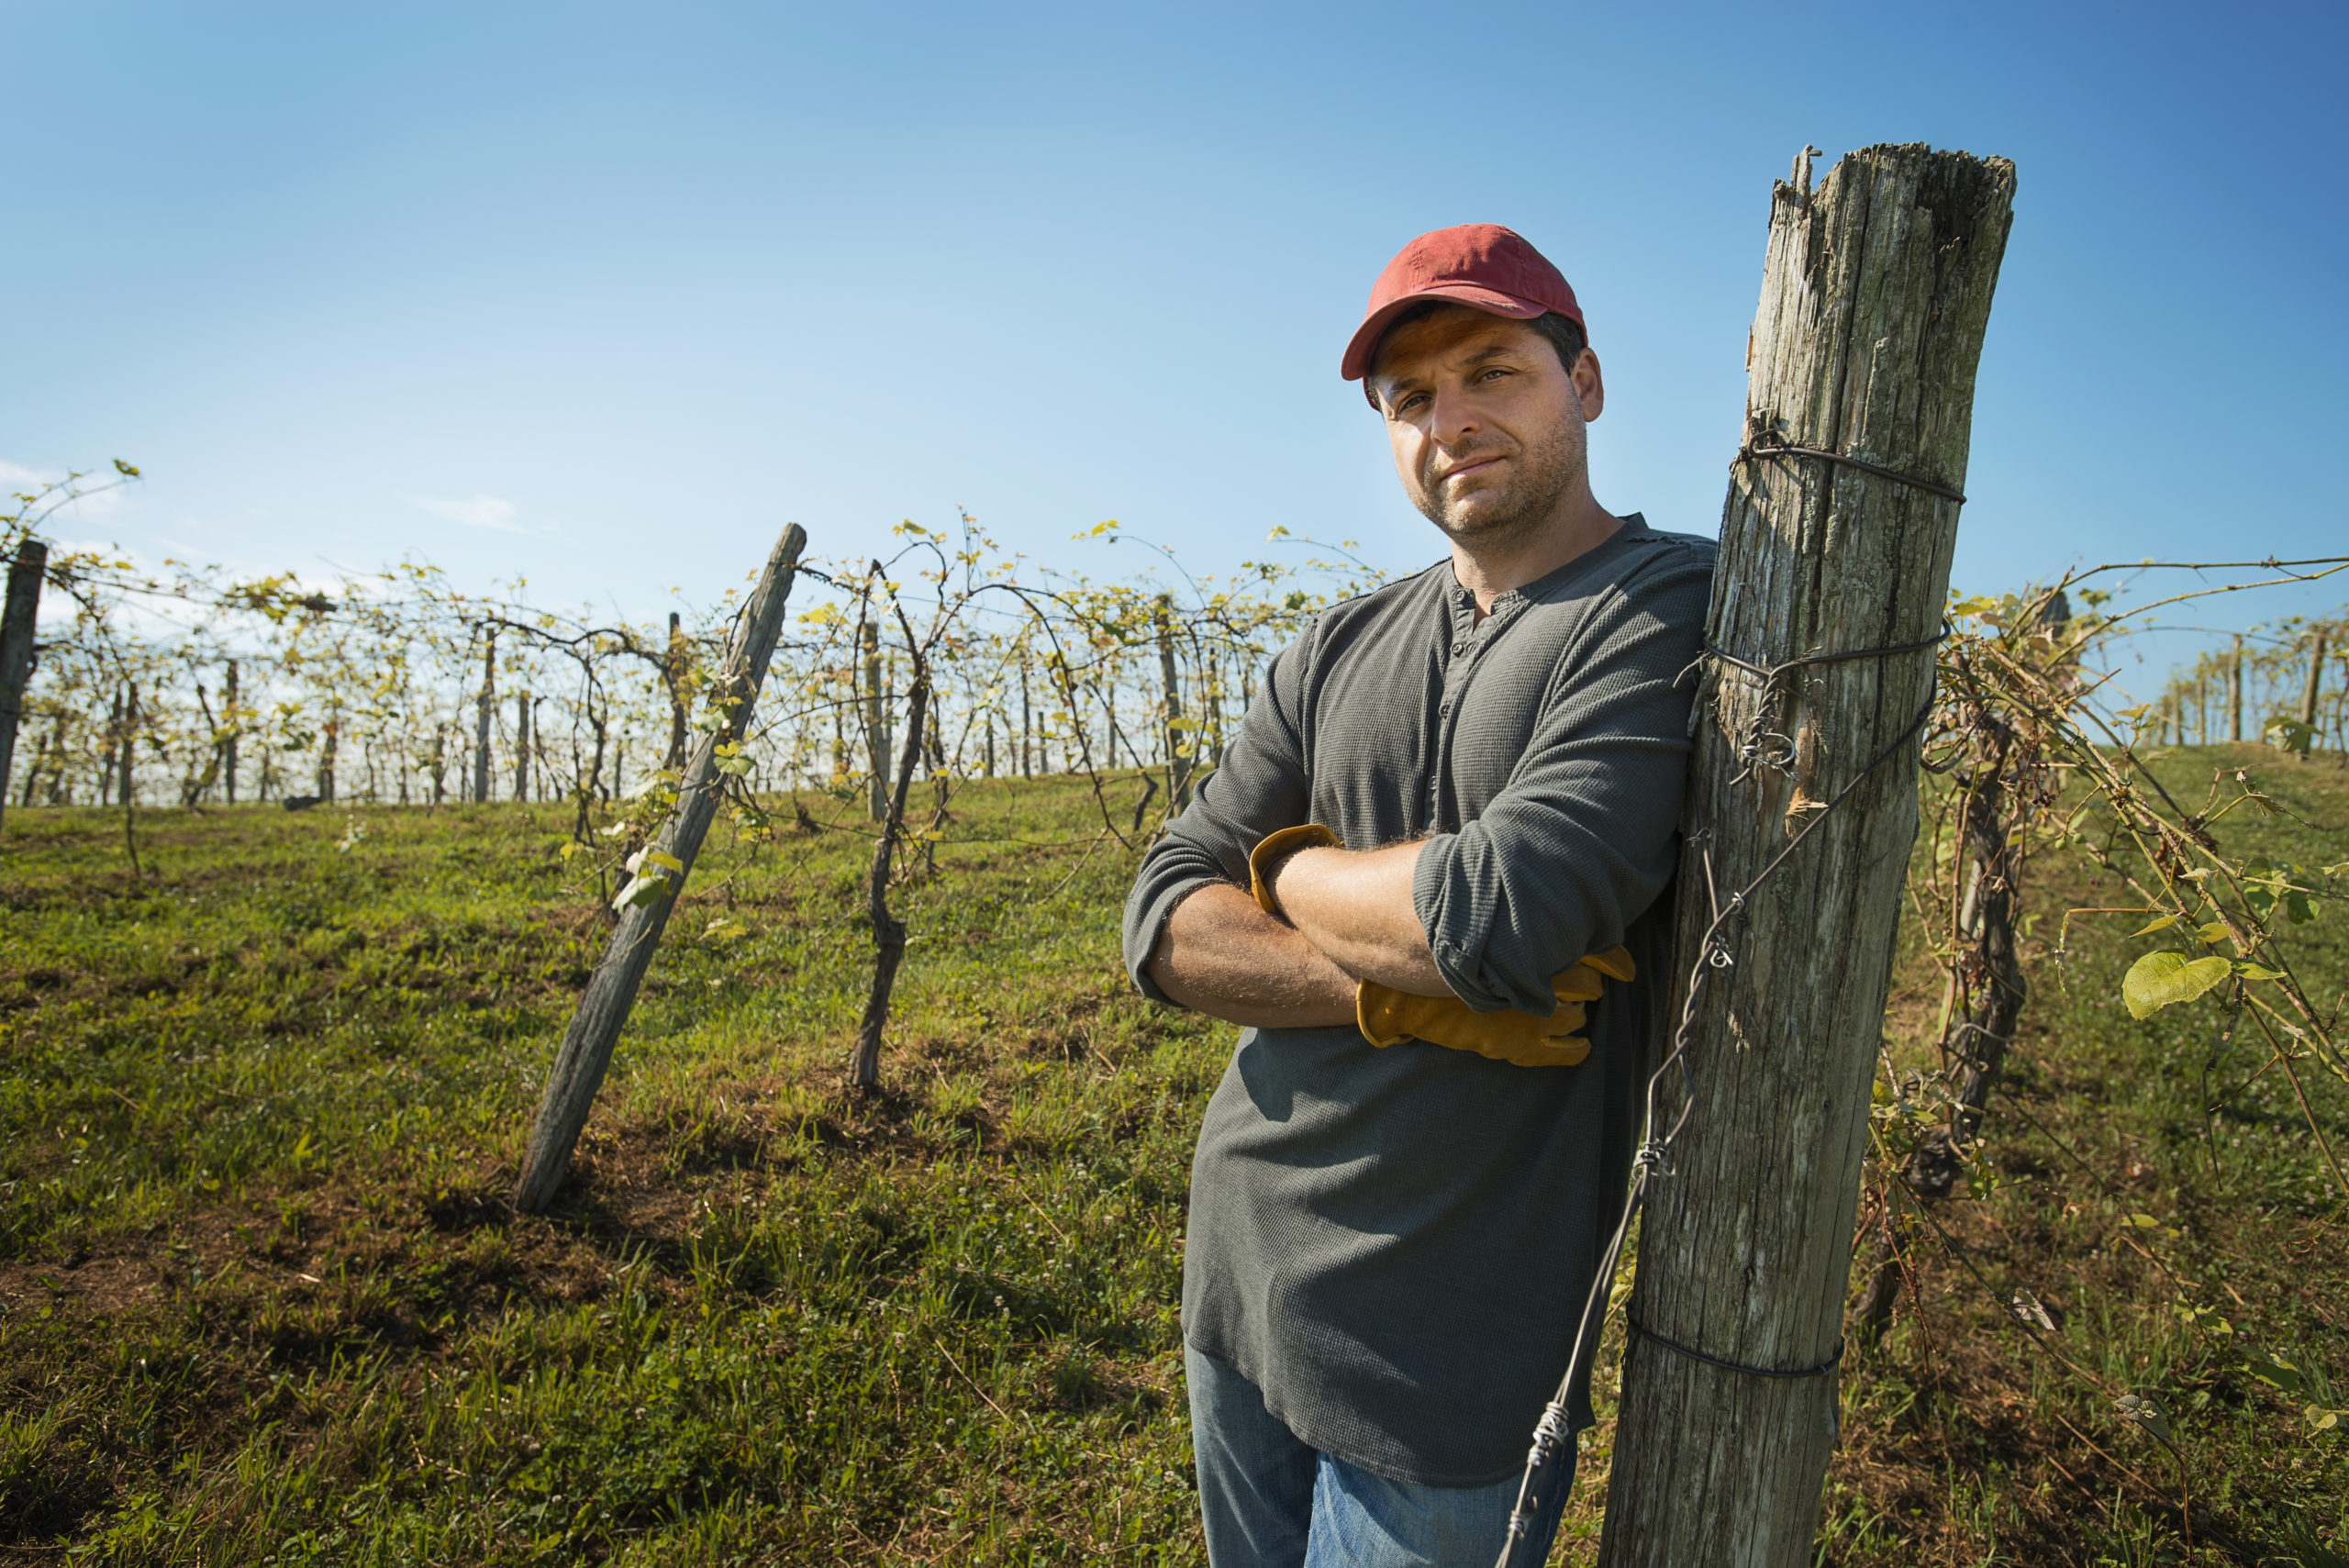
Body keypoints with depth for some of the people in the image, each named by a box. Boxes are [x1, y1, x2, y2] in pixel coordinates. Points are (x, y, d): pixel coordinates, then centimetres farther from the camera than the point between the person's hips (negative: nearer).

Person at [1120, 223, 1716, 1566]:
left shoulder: (1676, 606, -12)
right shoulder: (1342, 649, 6)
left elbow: (1502, 911, -27)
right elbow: (1167, 926, -1)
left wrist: (1289, 867, -7)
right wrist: (1394, 985, -18)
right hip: (1237, 1266, 6)